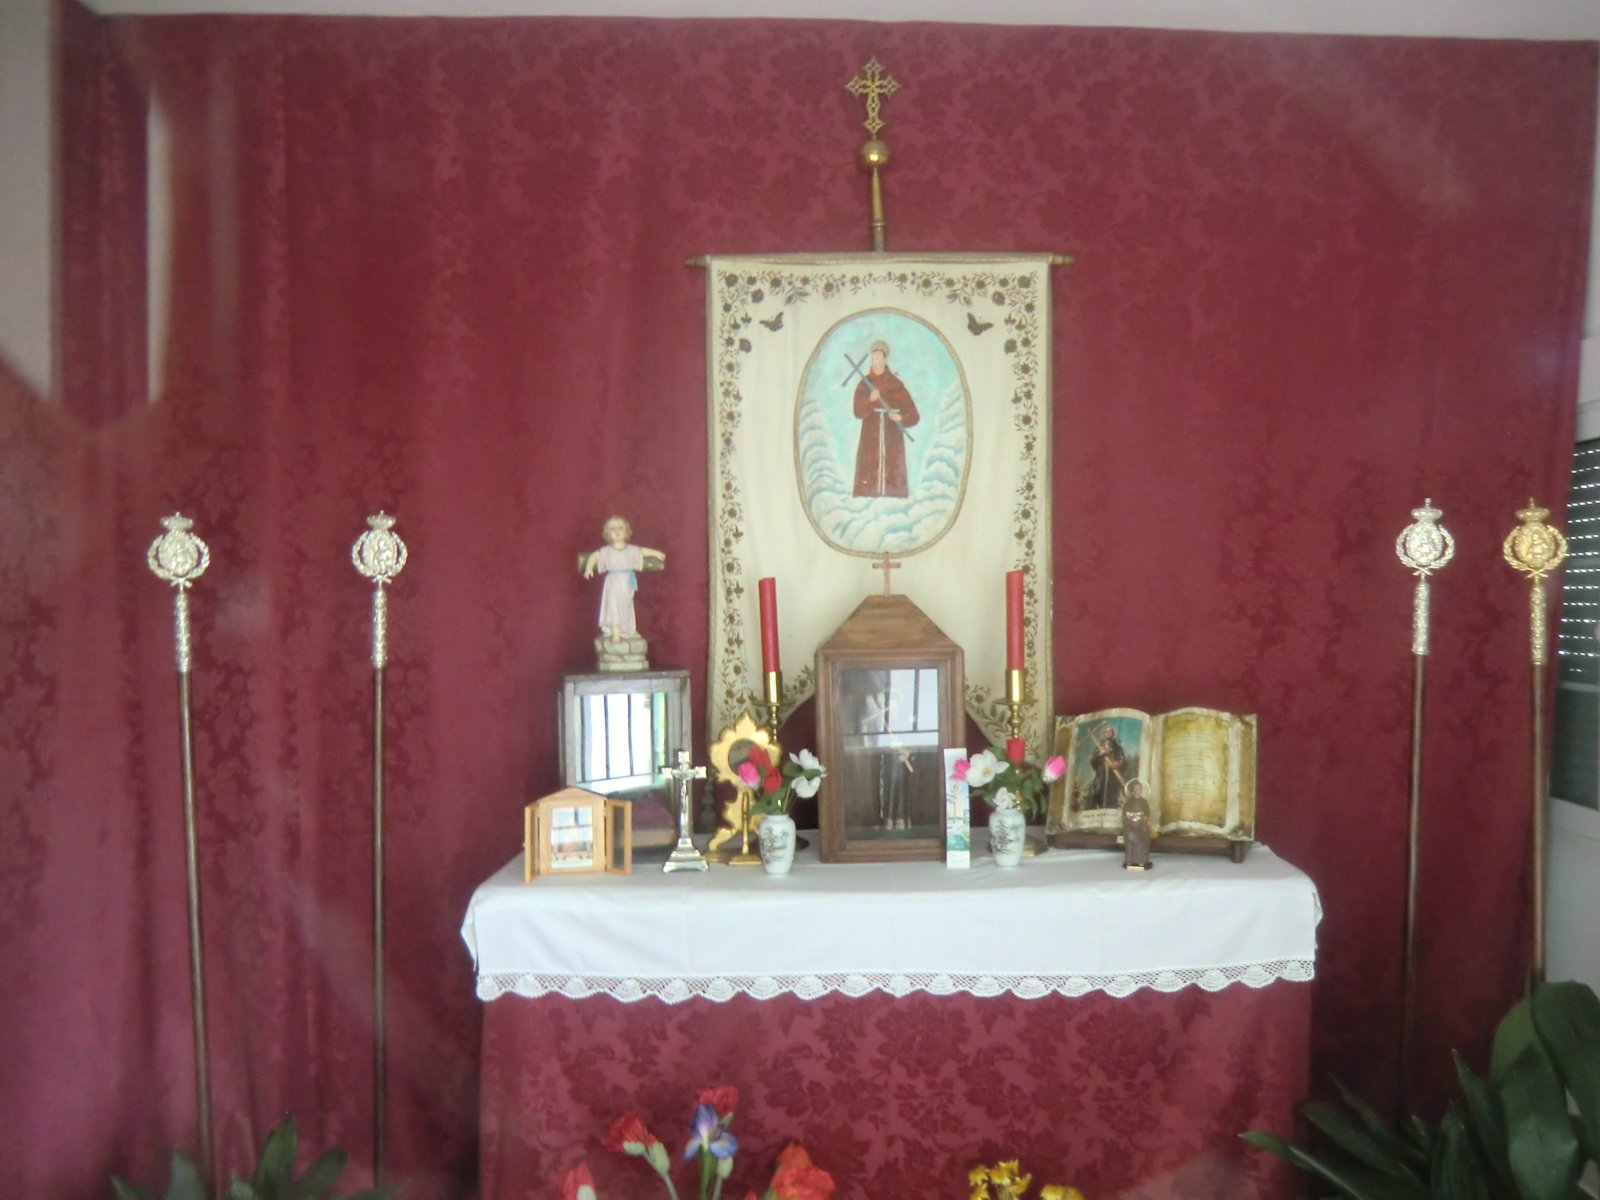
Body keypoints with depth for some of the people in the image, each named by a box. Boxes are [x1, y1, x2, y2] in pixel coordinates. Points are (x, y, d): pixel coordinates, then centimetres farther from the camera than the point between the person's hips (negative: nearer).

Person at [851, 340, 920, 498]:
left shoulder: (896, 384, 4)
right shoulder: (863, 384, 5)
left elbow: (914, 415, 4)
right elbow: (858, 412, -7)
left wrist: (900, 418, -16)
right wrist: (870, 400, -24)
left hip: (893, 444, 0)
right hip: (869, 443, 0)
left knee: (893, 486, -4)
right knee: (867, 487, -7)